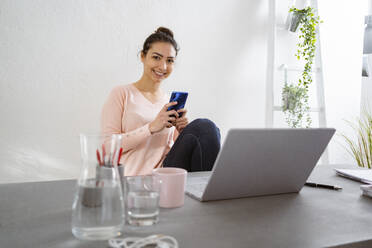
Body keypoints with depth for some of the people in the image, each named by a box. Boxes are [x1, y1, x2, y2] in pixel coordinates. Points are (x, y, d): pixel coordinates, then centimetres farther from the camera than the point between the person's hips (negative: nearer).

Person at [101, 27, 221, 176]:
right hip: (136, 182, -5)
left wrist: (181, 134, -4)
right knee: (204, 128, -21)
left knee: (205, 127, -21)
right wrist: (152, 127, -16)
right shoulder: (121, 94, 1)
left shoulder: (171, 102, 15)